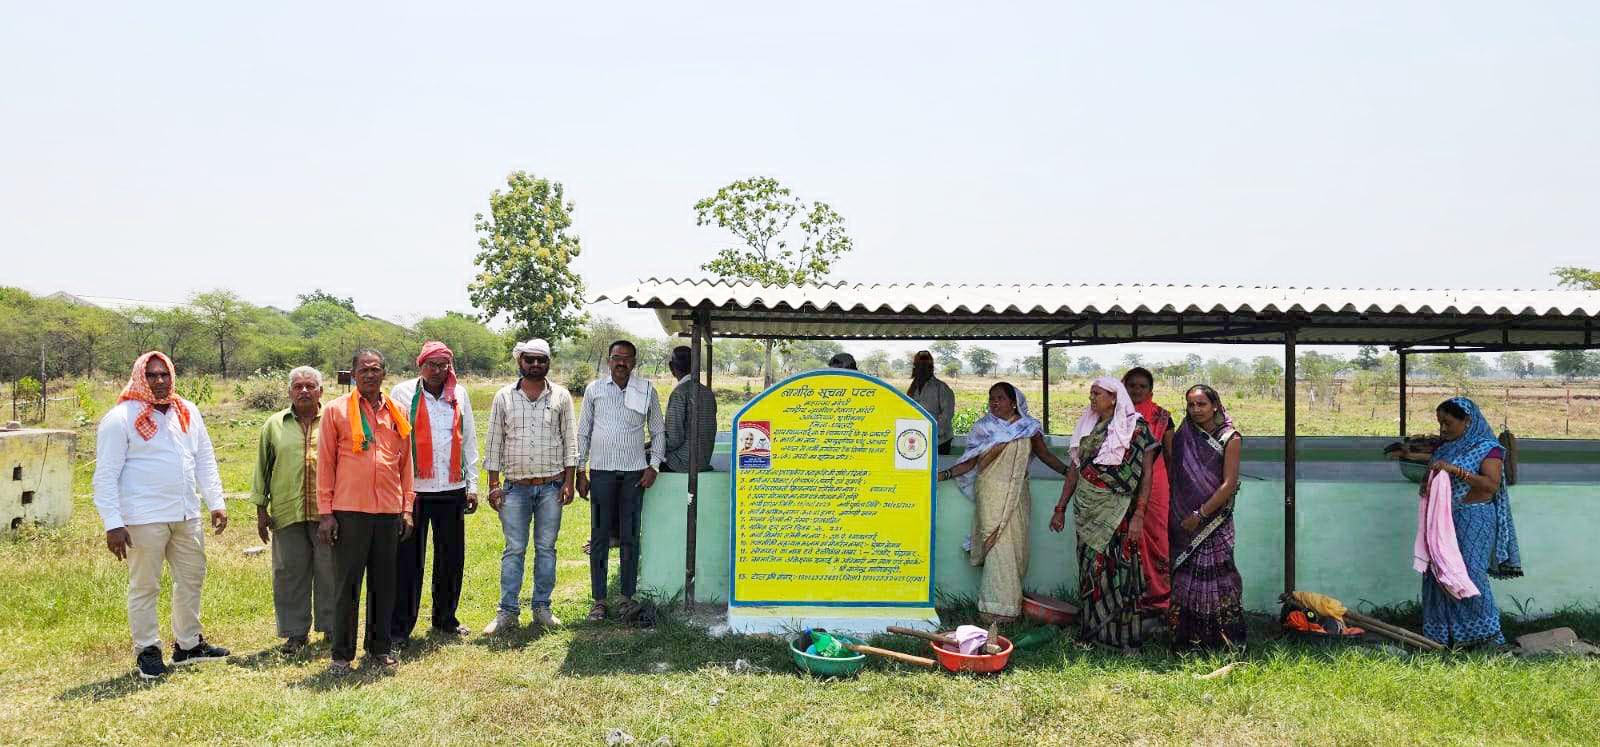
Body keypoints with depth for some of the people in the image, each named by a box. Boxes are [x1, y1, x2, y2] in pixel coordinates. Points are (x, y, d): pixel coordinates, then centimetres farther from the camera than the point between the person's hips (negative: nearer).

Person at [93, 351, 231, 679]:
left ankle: (188, 643, 28)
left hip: (186, 515, 6)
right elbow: (106, 476, -9)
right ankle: (147, 651, 16)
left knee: (192, 579, 14)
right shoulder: (121, 418, -7)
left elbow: (205, 460, 14)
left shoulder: (187, 412, 10)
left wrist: (216, 502, 6)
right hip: (144, 518, -6)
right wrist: (113, 524, -14)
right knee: (145, 587, 3)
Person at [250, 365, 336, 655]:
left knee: (330, 572, 4)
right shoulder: (275, 424, 10)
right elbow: (262, 468, 13)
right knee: (290, 573, 6)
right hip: (287, 511, 2)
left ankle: (332, 628, 16)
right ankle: (296, 632, 17)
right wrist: (261, 509, 8)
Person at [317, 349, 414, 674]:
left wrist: (407, 507, 10)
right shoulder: (336, 410, 1)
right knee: (347, 583, 2)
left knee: (384, 581, 9)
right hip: (349, 510, -3)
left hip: (389, 510, 3)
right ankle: (342, 654, 12)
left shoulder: (397, 413, 11)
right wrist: (326, 512, -4)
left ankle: (379, 647, 21)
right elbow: (325, 463, 0)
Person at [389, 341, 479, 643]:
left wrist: (472, 485, 9)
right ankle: (400, 626, 9)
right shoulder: (403, 392, 1)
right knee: (409, 559, 0)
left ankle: (445, 619, 24)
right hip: (413, 488, -3)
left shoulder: (459, 394, 11)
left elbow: (469, 440, 13)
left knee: (452, 558, 9)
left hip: (452, 488, 3)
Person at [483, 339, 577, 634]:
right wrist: (493, 484, 0)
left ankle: (542, 607, 15)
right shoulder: (504, 397, 3)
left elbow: (570, 440, 5)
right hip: (515, 486, 0)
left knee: (546, 548, 6)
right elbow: (494, 442, 4)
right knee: (514, 549, 1)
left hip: (551, 485, 0)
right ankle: (507, 612, 7)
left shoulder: (561, 396, 4)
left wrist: (569, 481, -2)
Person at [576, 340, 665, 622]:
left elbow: (658, 431, 11)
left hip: (634, 472, 0)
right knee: (599, 537, 2)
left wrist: (654, 466, 0)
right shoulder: (594, 389, 6)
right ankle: (598, 600, 8)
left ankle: (628, 596, 13)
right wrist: (580, 471, 5)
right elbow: (583, 432, 10)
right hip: (601, 471, 0)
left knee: (630, 537, 4)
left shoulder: (647, 390, 5)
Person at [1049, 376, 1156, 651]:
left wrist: (1139, 515, -15)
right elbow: (1074, 470, 14)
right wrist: (1060, 508, 12)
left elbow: (1146, 474, -8)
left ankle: (1125, 636, 8)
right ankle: (1091, 631, 18)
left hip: (1117, 511, -5)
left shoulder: (1135, 428, -4)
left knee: (1119, 568, -3)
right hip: (1087, 509, 5)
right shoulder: (1087, 426, 11)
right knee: (1090, 568, 8)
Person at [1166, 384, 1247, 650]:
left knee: (1215, 576, -3)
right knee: (1184, 576, 4)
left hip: (1215, 518, -3)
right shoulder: (1182, 436, 7)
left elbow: (1229, 484, -10)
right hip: (1184, 521, 4)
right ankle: (1187, 638, 13)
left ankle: (1223, 638, 8)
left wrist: (1200, 514, -12)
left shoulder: (1229, 438, -5)